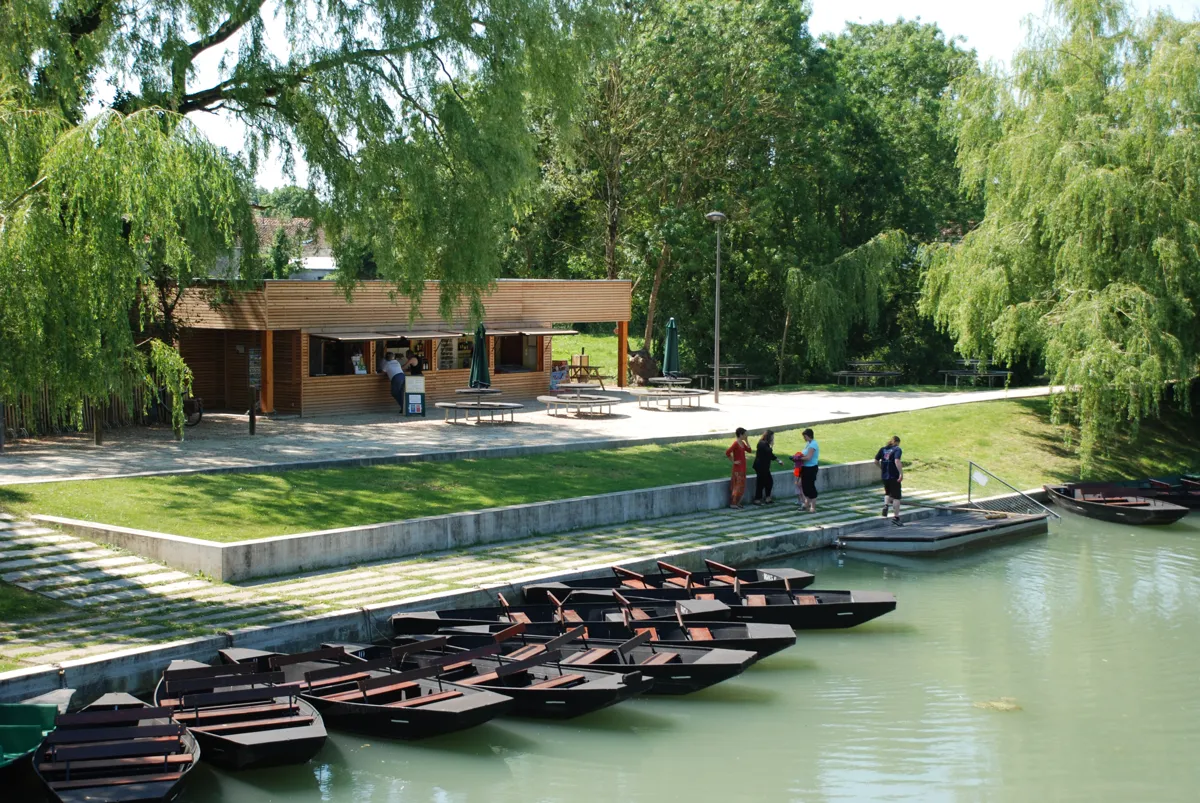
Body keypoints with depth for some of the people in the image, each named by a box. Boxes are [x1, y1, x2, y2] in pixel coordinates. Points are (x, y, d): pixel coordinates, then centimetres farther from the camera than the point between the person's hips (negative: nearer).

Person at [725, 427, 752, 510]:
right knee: (738, 485, -7)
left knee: (741, 485, 12)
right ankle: (733, 503, -2)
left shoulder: (742, 443, 9)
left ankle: (737, 502, 19)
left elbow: (749, 450, 12)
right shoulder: (735, 443, -18)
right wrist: (733, 461, -18)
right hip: (738, 468, -9)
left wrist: (746, 441, 4)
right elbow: (727, 453, -26)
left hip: (742, 468, 9)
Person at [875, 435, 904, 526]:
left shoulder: (883, 449, 8)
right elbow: (897, 461, -22)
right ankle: (896, 517, 4)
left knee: (888, 493, 26)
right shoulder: (897, 449, -6)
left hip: (884, 476, 5)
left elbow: (876, 461, 8)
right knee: (896, 497, 4)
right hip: (894, 476, -5)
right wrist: (901, 473, -22)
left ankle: (886, 505, -1)